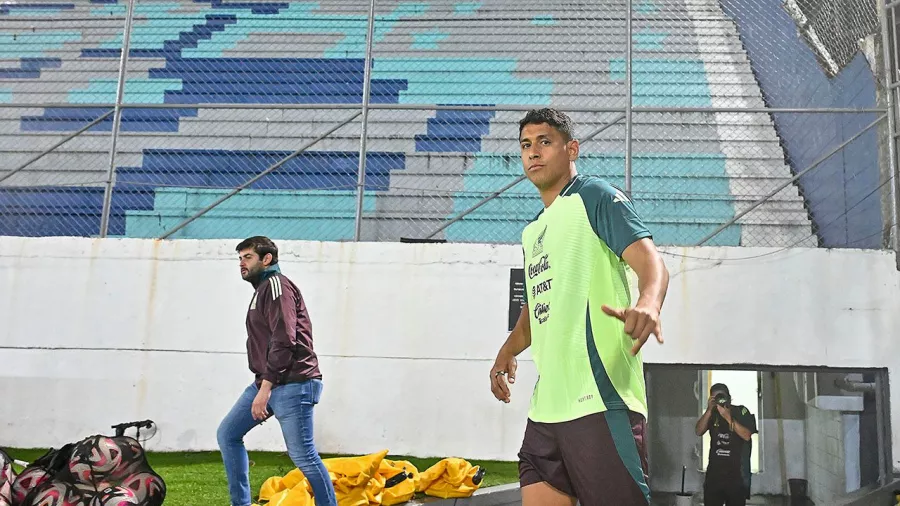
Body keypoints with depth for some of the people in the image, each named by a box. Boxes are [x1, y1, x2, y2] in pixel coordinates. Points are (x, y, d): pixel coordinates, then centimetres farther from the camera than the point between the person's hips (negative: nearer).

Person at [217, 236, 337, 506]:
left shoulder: (276, 285, -9)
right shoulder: (263, 289, 23)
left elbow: (284, 341, -19)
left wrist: (265, 387, -21)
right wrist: (262, 386, 18)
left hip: (292, 384, -10)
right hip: (267, 383, 11)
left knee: (302, 454, -9)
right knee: (227, 434, 10)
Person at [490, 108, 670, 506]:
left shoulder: (595, 196, -1)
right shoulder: (531, 232, 23)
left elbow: (649, 261, -15)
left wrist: (648, 303, -37)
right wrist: (508, 351, 16)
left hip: (600, 402, -8)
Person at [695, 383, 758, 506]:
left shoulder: (741, 411, 0)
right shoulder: (712, 414, 10)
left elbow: (746, 435, -14)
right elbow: (699, 432, -3)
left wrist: (728, 417, -21)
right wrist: (709, 410, -12)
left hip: (736, 473, -3)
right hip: (714, 472, 3)